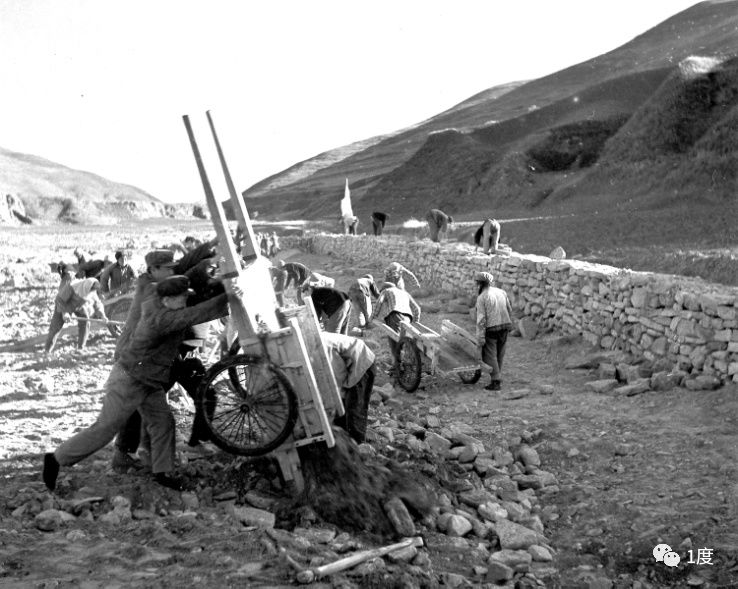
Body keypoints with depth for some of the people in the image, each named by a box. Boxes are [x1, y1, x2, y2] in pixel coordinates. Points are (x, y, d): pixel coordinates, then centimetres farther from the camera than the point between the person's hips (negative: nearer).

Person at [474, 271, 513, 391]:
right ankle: (498, 377, 25)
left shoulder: (481, 298, -10)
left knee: (489, 356, 2)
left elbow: (481, 319, -14)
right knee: (499, 354, 18)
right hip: (505, 326, 6)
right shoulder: (501, 292, 7)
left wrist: (480, 337, -13)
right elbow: (509, 310, 10)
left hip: (491, 329, -6)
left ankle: (496, 382, -1)